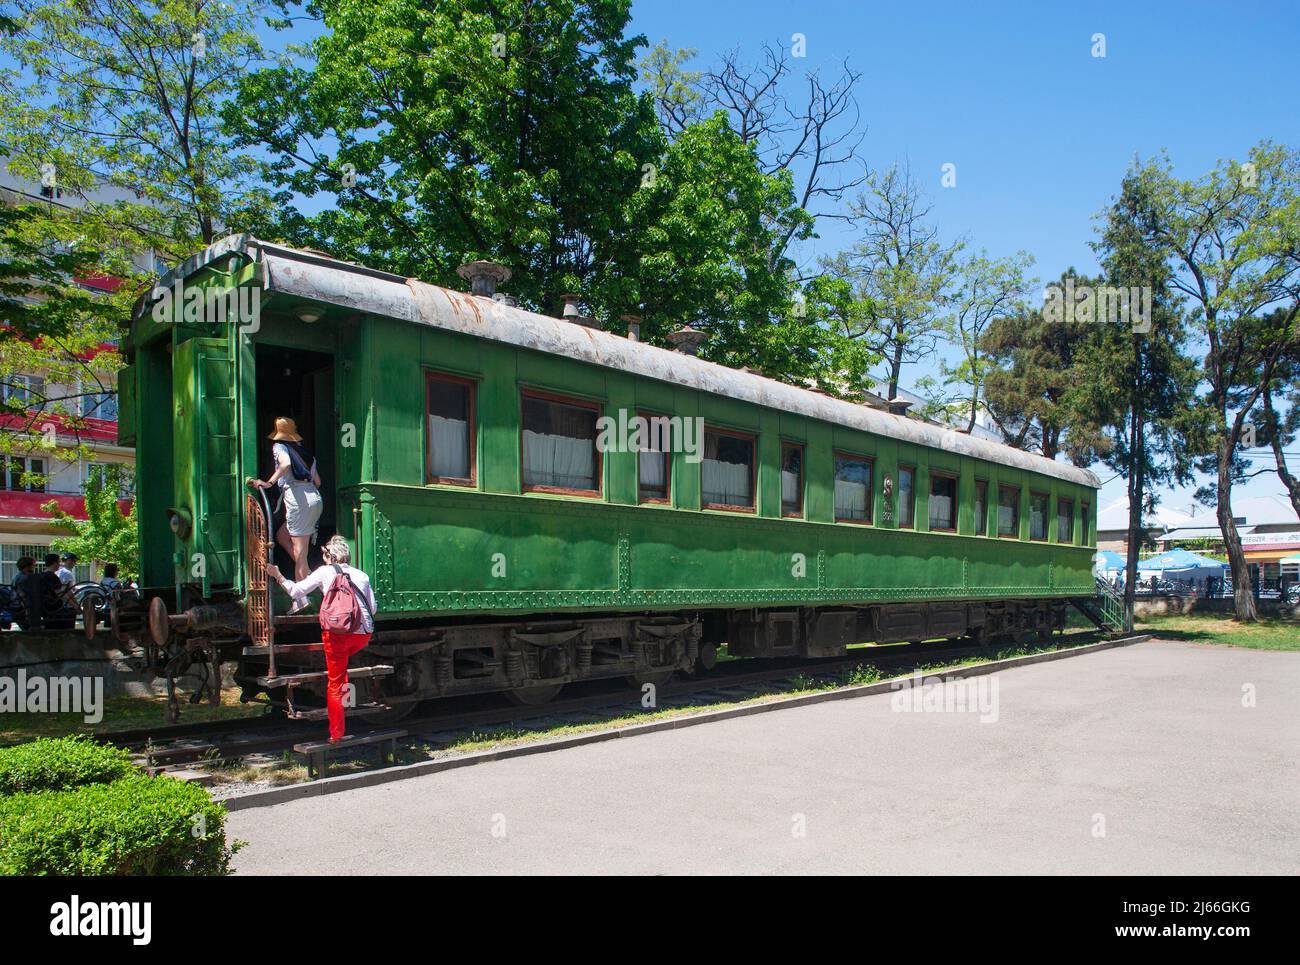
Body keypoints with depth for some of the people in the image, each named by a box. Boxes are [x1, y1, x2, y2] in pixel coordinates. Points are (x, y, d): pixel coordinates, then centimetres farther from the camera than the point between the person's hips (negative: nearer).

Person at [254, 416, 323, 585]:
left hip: (298, 500, -7)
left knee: (299, 549, -3)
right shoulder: (304, 450, 21)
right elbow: (317, 480, 20)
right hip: (315, 498, 7)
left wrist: (269, 482, -20)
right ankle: (306, 572, 13)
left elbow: (286, 464, -21)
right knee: (281, 535, 22)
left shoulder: (279, 447, 3)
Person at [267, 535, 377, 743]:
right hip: (364, 633, 3)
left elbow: (296, 591, 9)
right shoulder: (361, 575, 17)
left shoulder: (325, 572, 9)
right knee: (343, 657, 37)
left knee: (335, 684, 7)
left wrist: (277, 576, 23)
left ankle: (336, 735, 10)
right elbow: (373, 608, 15)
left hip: (337, 632, -3)